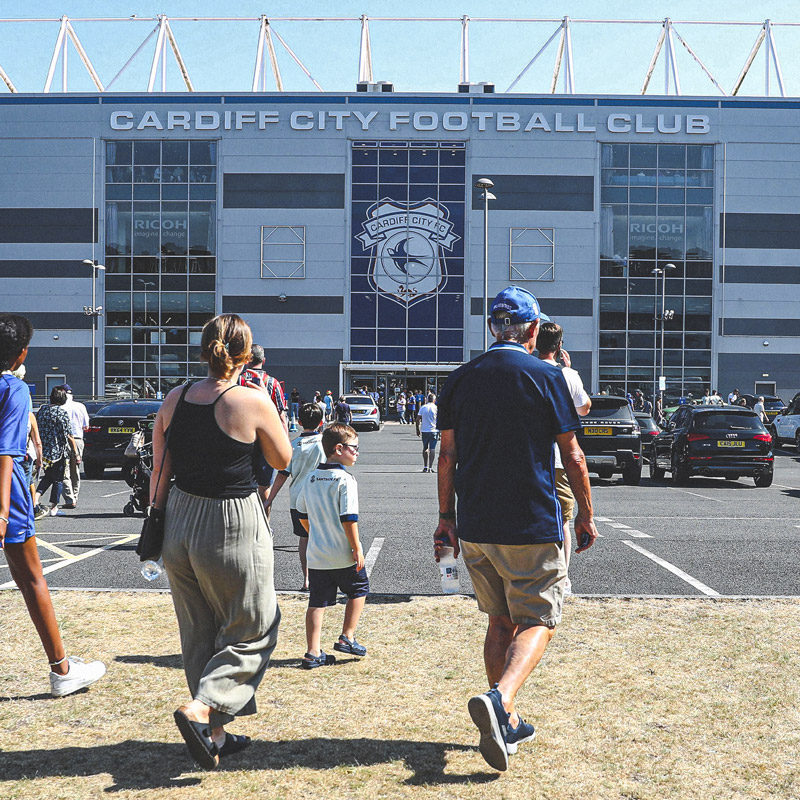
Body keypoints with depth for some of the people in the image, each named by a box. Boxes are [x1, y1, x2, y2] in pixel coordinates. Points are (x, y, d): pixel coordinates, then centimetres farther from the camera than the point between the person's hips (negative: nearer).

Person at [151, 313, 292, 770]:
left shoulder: (174, 401, 0)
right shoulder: (253, 402, -15)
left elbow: (160, 470, 7)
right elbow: (282, 460, -1)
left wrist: (159, 518, 17)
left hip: (180, 523, 6)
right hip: (233, 530, -6)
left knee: (200, 634, 18)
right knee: (253, 630, 12)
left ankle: (216, 735, 27)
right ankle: (201, 708, -7)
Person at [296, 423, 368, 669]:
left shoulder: (311, 479, 6)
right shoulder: (345, 480, -15)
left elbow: (302, 515, 14)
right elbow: (348, 519, -19)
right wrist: (358, 549, -13)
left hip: (316, 556, 6)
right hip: (343, 556, -6)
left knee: (317, 602, 9)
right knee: (359, 590, 17)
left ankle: (313, 653, 8)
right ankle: (347, 638, 17)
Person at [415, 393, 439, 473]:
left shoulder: (422, 407, 3)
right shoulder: (436, 408, -4)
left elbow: (418, 419, 3)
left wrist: (418, 429, 13)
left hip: (424, 430, 3)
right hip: (434, 430, -3)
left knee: (425, 448, 14)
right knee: (432, 448, -1)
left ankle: (425, 467, 18)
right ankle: (430, 467, -5)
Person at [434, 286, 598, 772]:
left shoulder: (460, 380, 5)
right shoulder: (546, 376, -6)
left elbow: (448, 455, 7)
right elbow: (572, 455, -4)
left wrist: (447, 518, 14)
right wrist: (586, 514, 7)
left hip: (474, 528, 5)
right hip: (533, 527, -4)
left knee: (501, 621, 17)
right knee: (537, 621, 5)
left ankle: (506, 724, 22)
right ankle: (499, 700, -19)